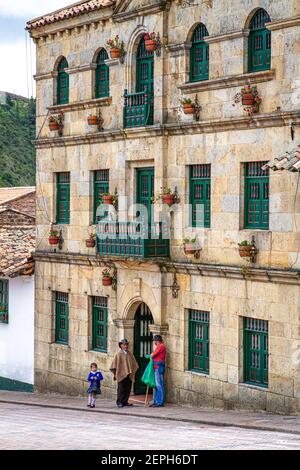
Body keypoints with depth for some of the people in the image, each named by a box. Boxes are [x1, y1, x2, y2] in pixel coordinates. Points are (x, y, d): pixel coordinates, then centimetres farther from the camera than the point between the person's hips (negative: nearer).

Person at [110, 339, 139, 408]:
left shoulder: (130, 354, 11)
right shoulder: (119, 354, -3)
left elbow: (134, 364, 18)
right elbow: (114, 364, -1)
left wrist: (132, 372, 9)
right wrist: (115, 374, -2)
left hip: (129, 376, 5)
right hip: (121, 374, -5)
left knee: (128, 389, 5)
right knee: (121, 389, -4)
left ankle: (125, 402, 12)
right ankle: (119, 402, 0)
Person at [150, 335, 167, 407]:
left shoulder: (160, 346, -11)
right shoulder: (161, 346, 20)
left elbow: (152, 355, -10)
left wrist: (151, 355, 9)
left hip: (159, 367, -10)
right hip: (157, 367, 10)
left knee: (159, 385, -9)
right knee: (156, 385, 12)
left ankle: (160, 402, -8)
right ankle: (156, 401, 16)